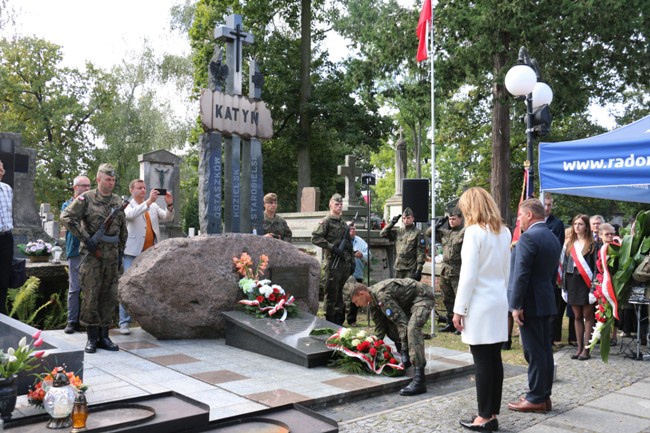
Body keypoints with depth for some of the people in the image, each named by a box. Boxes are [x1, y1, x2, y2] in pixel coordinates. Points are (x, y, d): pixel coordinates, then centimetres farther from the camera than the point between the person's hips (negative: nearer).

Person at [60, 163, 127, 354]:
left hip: (112, 255, 5)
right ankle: (92, 337, 6)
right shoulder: (86, 198, -3)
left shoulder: (118, 201, 12)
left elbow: (123, 229, 17)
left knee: (109, 296, 6)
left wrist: (121, 252, 12)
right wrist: (85, 238, -15)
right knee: (91, 296, -4)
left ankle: (103, 336, 15)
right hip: (92, 254, -5)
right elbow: (66, 217, -10)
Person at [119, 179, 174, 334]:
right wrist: (149, 201, -32)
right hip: (133, 252, -5)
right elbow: (132, 214, -21)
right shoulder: (128, 206, 1)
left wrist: (170, 205, -15)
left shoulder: (153, 206, 15)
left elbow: (167, 217, 5)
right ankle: (124, 323, -2)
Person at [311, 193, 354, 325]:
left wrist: (352, 262, 17)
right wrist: (332, 247, -18)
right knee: (331, 295, -3)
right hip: (332, 263, -7)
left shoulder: (344, 224, 19)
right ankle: (330, 323, 4)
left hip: (345, 264, 7)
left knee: (341, 294, 12)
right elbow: (315, 238, -14)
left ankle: (339, 322, 20)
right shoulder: (326, 222, -2)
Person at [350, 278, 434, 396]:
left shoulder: (382, 296, -29)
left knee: (412, 328, -31)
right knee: (388, 324, 9)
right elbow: (379, 327, 13)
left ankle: (419, 380, -36)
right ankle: (419, 359, 17)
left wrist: (404, 350, -26)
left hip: (422, 296, -10)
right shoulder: (373, 302, 3)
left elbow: (402, 322, -29)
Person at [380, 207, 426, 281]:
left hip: (411, 269, -5)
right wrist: (392, 223, -2)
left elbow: (421, 253, -8)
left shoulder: (418, 233, -5)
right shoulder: (398, 231, 10)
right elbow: (382, 234, 10)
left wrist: (419, 270, -14)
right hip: (398, 268, 5)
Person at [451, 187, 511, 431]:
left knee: (483, 362, -2)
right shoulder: (504, 232, 10)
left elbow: (468, 275, -16)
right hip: (499, 302, 8)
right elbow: (506, 271, 15)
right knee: (494, 360, 10)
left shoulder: (474, 231, -13)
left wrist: (459, 309, -11)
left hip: (480, 304, -8)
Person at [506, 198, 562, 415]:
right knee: (545, 350, 13)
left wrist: (516, 305, -18)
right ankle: (545, 396, 21)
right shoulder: (553, 238, 13)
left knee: (534, 352, -3)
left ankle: (536, 399, 4)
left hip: (530, 304, -9)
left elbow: (521, 274, -21)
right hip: (548, 302, 9)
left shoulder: (528, 237, -16)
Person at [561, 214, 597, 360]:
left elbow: (595, 265, -8)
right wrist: (564, 286, 7)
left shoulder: (592, 244, -4)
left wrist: (594, 287, -15)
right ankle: (579, 347, 15)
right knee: (577, 316, 9)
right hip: (572, 281, 5)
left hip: (586, 282, -5)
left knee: (587, 316, 1)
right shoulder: (569, 243, 11)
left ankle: (586, 349, 6)